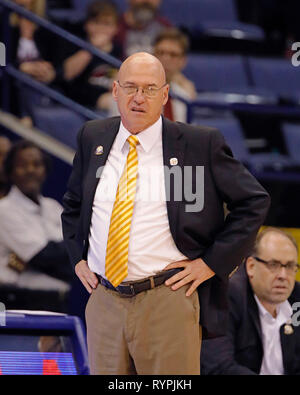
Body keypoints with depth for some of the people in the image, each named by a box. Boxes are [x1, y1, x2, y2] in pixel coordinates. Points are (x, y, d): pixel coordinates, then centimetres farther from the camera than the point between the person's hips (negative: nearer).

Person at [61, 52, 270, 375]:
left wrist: (211, 263, -4)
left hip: (168, 301, -4)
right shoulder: (92, 138, 10)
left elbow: (254, 202, 1)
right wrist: (78, 258, 12)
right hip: (103, 301, 4)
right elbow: (72, 203, 26)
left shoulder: (200, 143, -3)